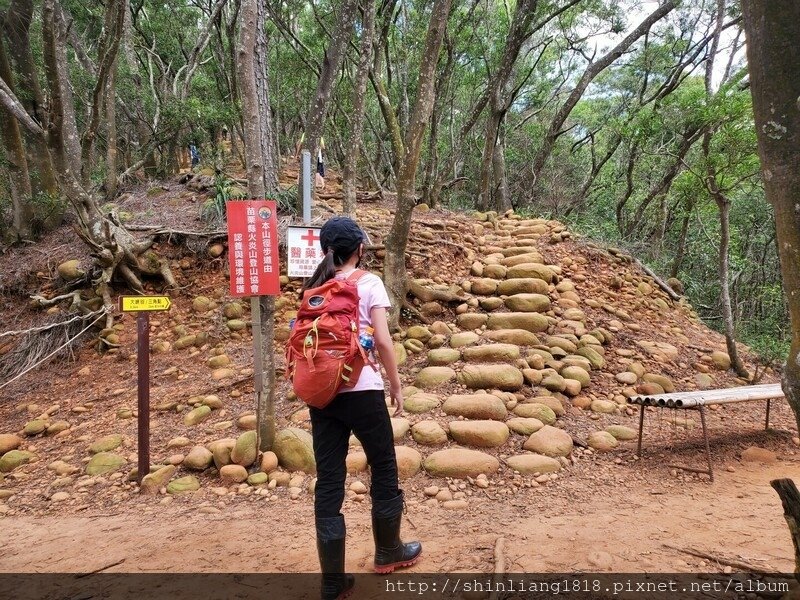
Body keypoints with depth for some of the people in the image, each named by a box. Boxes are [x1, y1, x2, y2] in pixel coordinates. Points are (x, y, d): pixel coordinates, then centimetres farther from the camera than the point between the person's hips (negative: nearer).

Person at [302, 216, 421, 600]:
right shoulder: (368, 283, -4)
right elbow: (382, 341, -10)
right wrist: (396, 385, 1)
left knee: (328, 481, 6)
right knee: (384, 468, 16)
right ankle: (388, 552, 33)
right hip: (361, 390, -4)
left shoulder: (313, 288, 9)